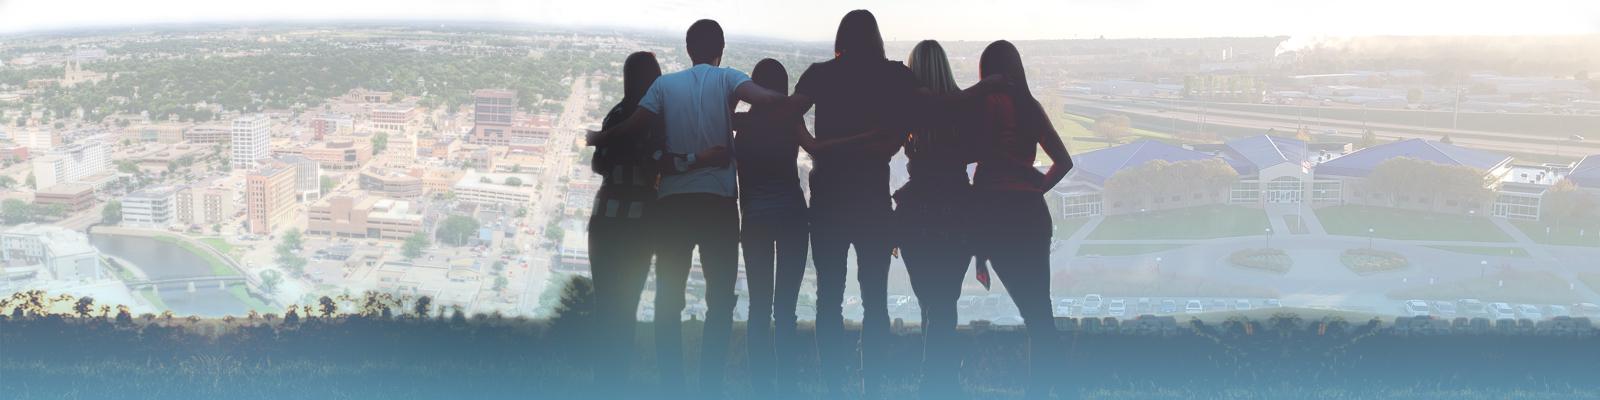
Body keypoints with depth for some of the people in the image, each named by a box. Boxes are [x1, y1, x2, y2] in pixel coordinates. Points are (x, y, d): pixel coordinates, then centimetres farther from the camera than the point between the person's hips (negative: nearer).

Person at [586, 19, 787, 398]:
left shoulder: (666, 84, 7)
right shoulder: (727, 79, 1)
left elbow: (633, 125, -3)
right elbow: (763, 97, -17)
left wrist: (600, 137, 13)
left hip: (673, 200, 2)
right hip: (719, 200, -2)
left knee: (669, 298, 7)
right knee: (720, 299, 5)